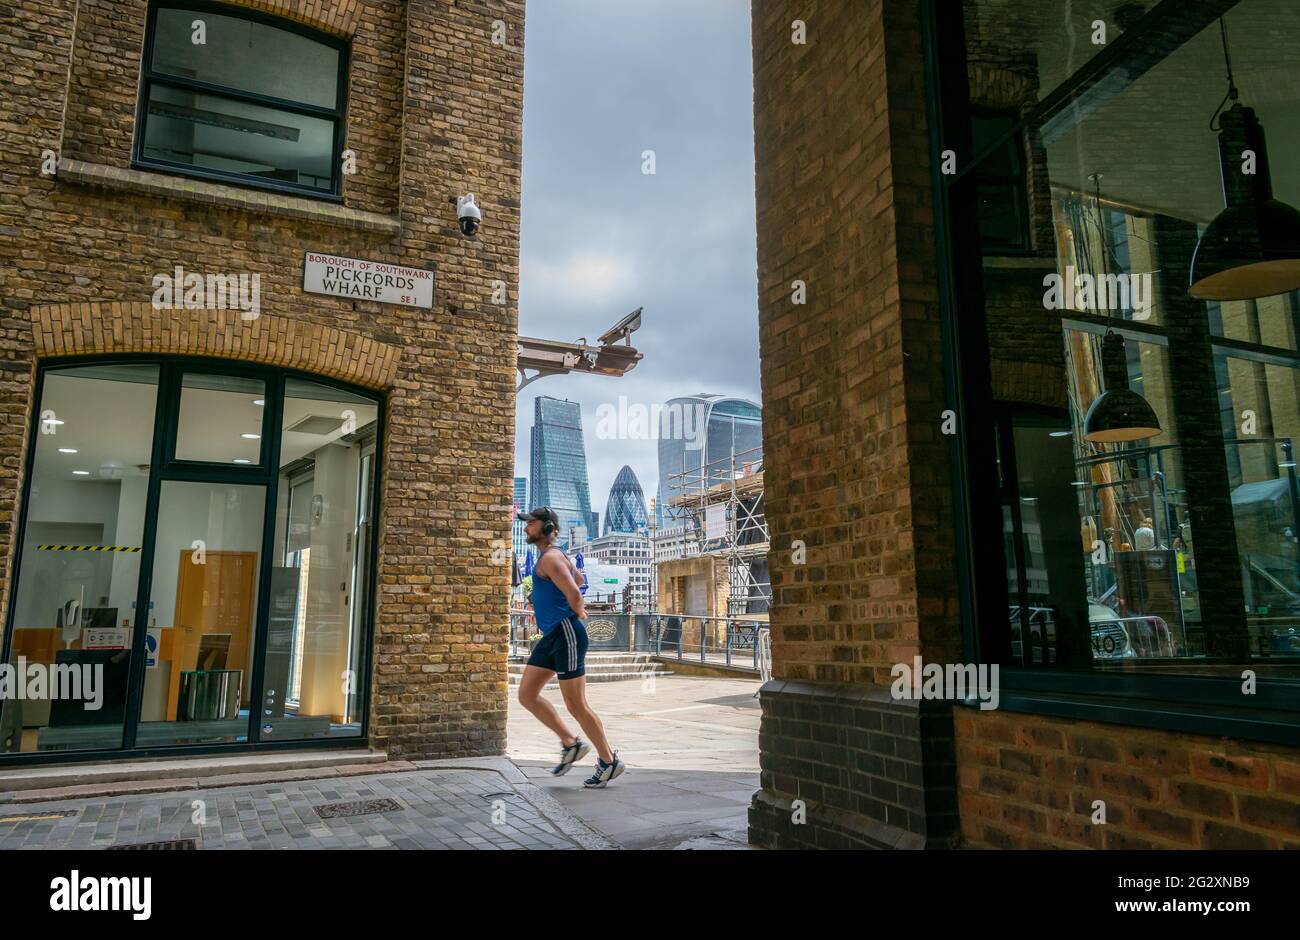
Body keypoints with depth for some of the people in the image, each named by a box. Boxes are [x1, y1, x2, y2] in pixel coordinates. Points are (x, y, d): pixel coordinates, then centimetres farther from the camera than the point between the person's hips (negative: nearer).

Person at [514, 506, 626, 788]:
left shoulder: (551, 557, -14)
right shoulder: (553, 555, 18)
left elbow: (574, 594, -26)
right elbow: (578, 578, 37)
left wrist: (578, 615, -6)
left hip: (566, 634, -10)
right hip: (551, 637, 10)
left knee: (576, 705, -2)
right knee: (526, 694, 7)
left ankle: (609, 761, 12)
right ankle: (571, 744, 15)